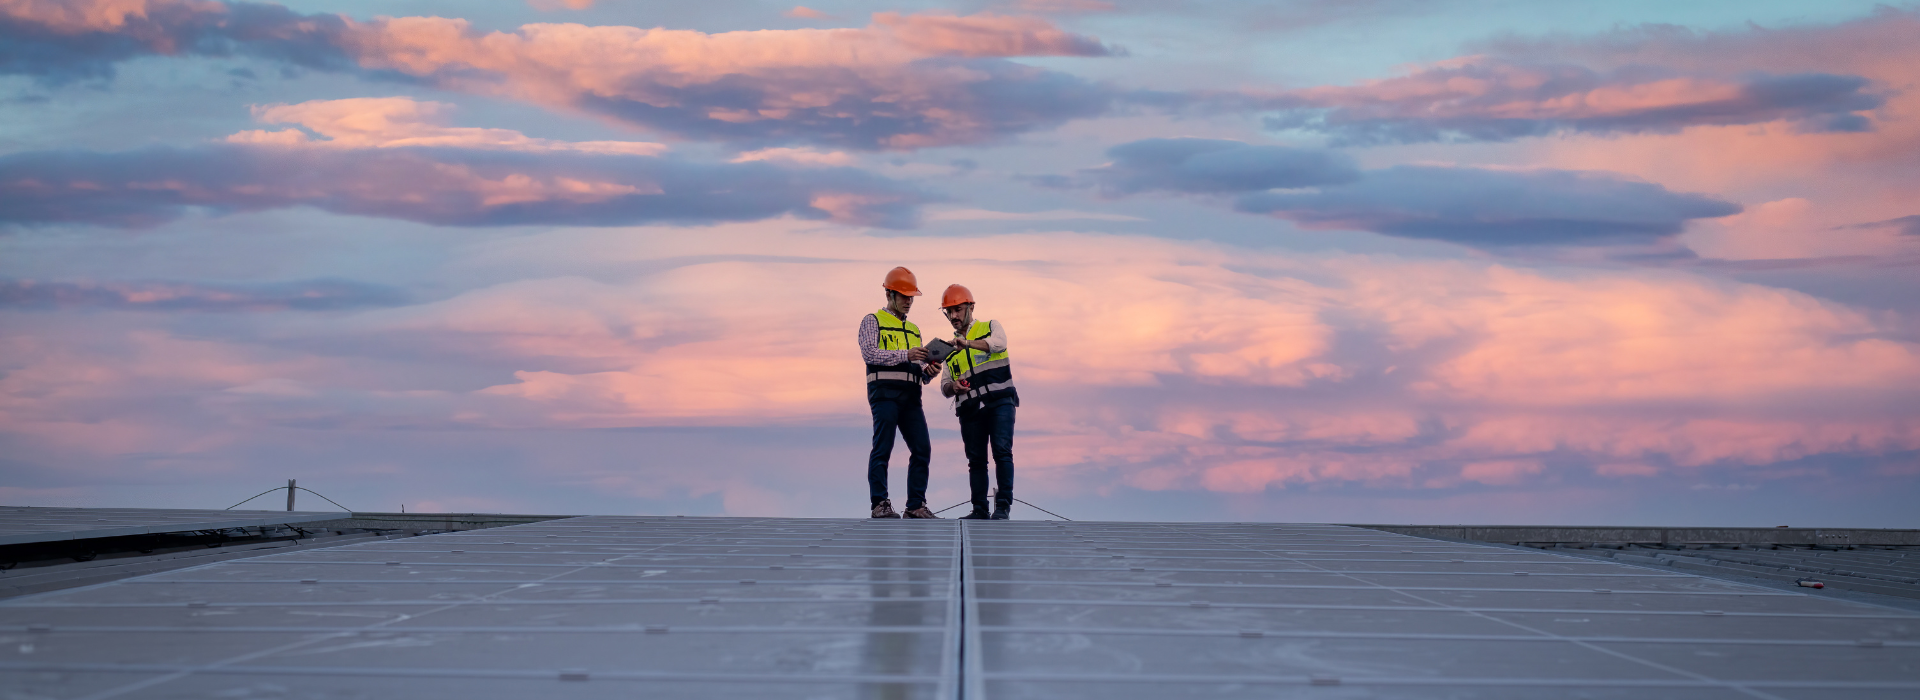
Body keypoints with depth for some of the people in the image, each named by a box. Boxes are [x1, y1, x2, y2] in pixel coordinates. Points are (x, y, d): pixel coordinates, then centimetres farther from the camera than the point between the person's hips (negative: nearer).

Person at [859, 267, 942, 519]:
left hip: (910, 395, 6)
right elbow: (869, 353, -10)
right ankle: (880, 504, -7)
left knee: (922, 449, -2)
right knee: (883, 448, -9)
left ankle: (916, 505, 3)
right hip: (885, 391, -6)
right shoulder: (873, 321, 7)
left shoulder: (913, 330, 26)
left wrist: (928, 371, -3)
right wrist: (905, 355, -18)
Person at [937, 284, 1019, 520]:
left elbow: (999, 343, -17)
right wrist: (952, 387, -8)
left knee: (1002, 451, -15)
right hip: (970, 410, 4)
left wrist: (968, 343, -33)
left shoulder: (990, 327, 9)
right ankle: (979, 510, 8)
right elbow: (945, 387, 17)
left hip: (999, 402, -4)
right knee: (976, 459, 3)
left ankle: (1003, 505, -14)